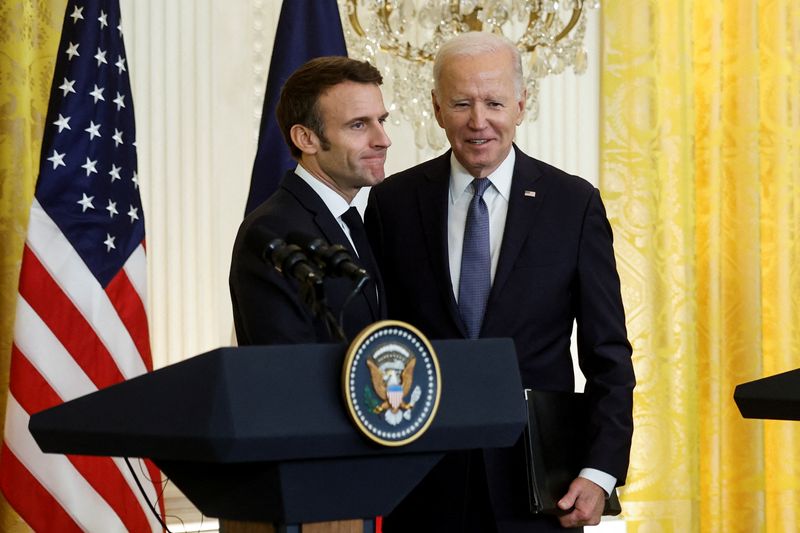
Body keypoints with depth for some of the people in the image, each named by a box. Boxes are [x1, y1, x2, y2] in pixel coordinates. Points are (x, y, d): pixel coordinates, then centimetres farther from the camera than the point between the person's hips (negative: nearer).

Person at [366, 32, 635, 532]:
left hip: (536, 480, 0)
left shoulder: (574, 203, 0)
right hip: (423, 485, 1)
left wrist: (600, 473, -8)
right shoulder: (394, 202, 3)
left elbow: (608, 356, 1)